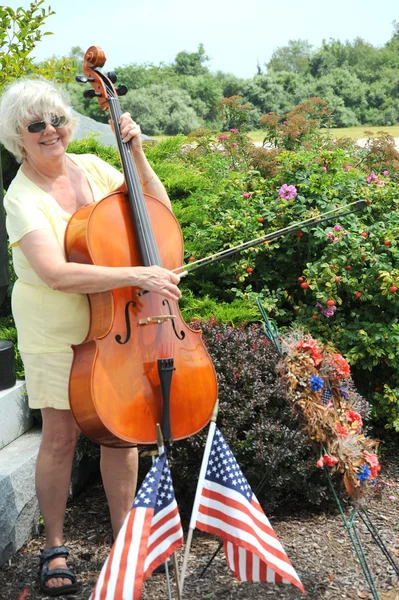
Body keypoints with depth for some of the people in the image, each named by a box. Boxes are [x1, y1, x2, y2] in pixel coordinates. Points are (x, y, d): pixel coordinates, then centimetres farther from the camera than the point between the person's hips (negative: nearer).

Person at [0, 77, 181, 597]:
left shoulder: (91, 167, 2)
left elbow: (158, 208, 8)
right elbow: (55, 273, -30)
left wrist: (137, 155, -5)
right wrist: (137, 275, -33)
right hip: (56, 333, -4)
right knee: (61, 436, 2)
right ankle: (55, 548, 21)